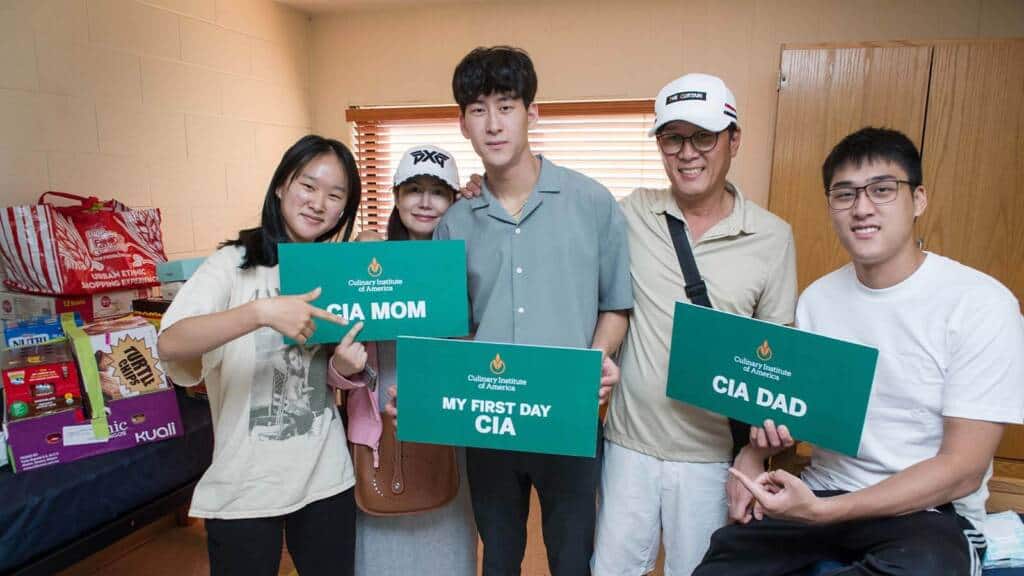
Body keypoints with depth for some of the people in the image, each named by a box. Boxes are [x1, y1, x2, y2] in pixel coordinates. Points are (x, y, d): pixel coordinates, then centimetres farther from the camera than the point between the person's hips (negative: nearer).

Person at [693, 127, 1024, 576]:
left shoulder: (981, 304, -12)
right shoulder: (817, 299, 3)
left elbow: (962, 470, -14)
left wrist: (823, 511, -24)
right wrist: (752, 457, -12)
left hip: (931, 511, -3)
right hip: (822, 491, 4)